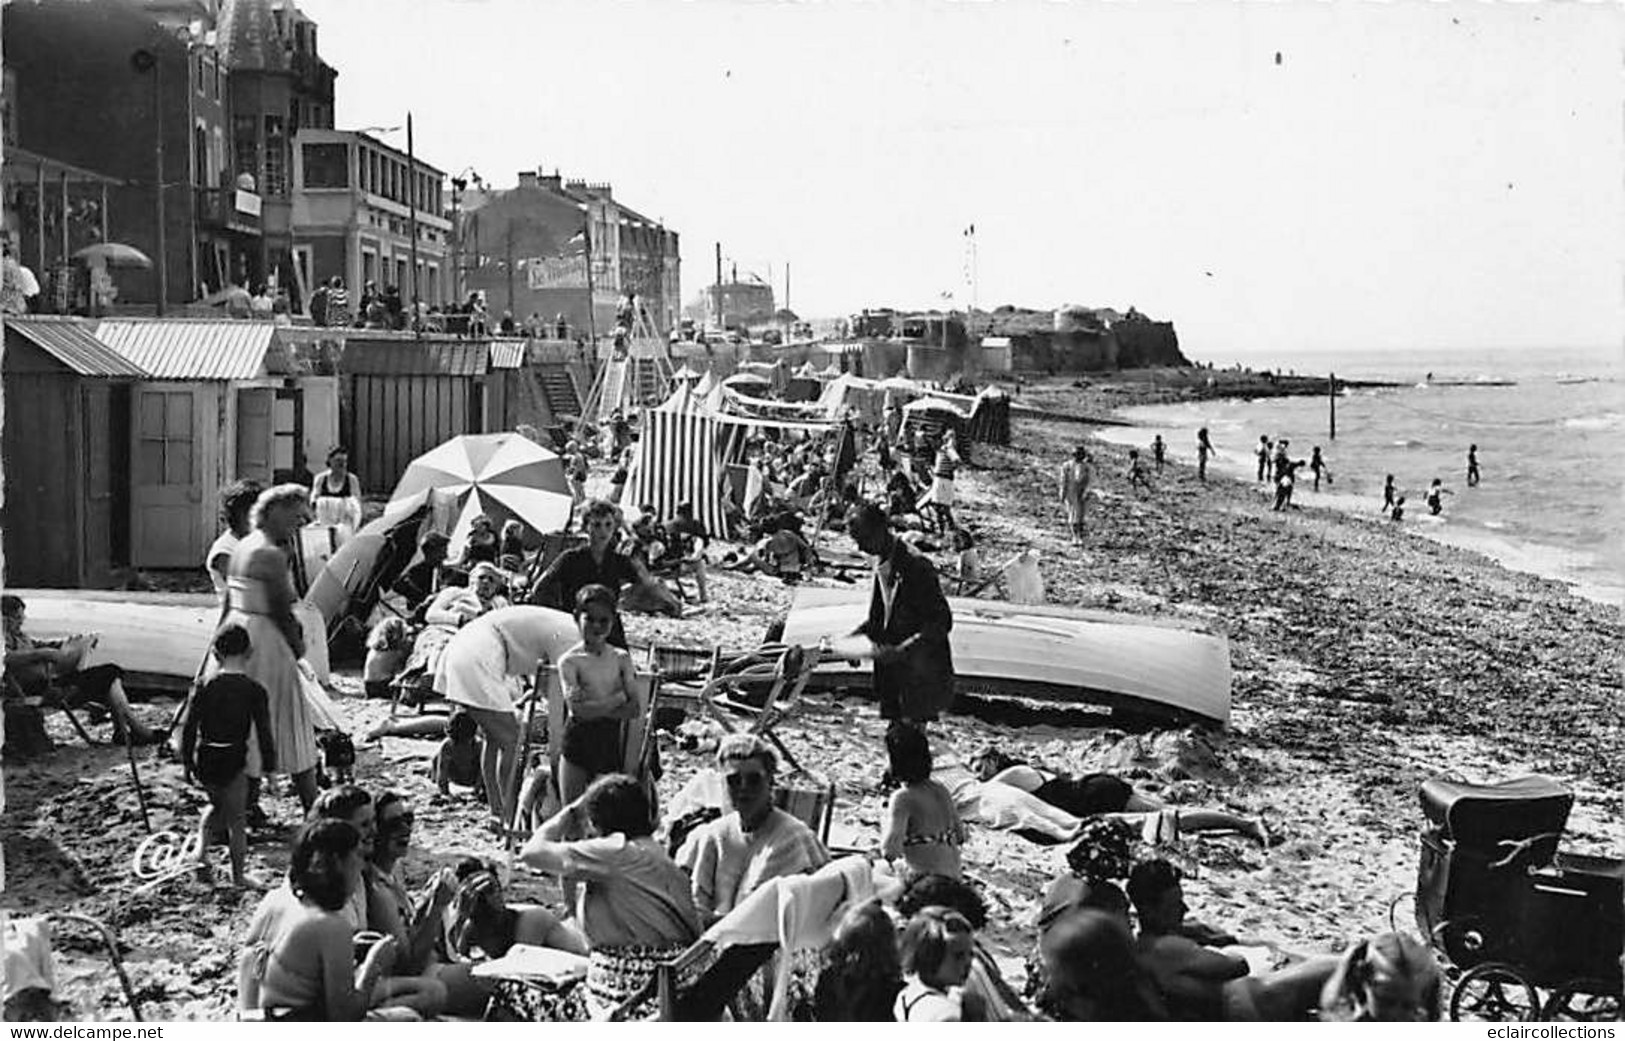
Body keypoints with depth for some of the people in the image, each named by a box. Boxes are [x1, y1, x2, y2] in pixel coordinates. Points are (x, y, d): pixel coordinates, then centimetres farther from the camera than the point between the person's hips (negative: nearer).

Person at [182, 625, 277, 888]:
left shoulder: (206, 687, -3)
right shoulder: (254, 691, -9)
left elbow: (189, 727, 1)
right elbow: (264, 733, -7)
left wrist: (187, 762, 12)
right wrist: (270, 766, 4)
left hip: (204, 759, 3)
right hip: (233, 762, -3)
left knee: (217, 806, 30)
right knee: (236, 819, 11)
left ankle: (201, 847, 17)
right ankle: (238, 876, 18)